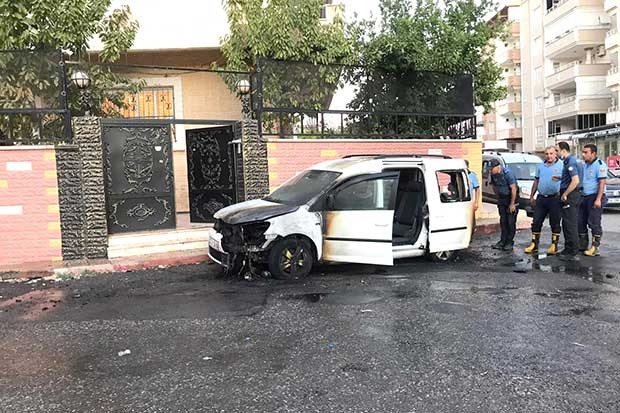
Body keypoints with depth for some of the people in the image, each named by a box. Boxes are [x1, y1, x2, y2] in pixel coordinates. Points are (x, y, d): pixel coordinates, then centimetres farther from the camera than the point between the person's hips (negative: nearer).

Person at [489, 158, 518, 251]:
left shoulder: (507, 173, -22)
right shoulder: (493, 175, -3)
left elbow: (513, 189, -21)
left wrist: (512, 204, -19)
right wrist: (498, 197, 12)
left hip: (511, 198, -6)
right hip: (501, 199, 6)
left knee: (511, 221, -4)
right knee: (503, 221, 6)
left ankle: (510, 242, 3)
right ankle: (503, 241, 13)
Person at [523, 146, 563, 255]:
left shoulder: (561, 165, -2)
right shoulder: (541, 166, 14)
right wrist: (532, 196, 15)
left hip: (554, 198, -5)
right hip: (541, 198, 5)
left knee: (555, 223, 3)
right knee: (536, 222, 5)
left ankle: (554, 246, 11)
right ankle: (534, 246, 10)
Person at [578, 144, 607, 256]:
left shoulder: (600, 165, -10)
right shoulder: (584, 165, 14)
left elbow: (602, 183, -16)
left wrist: (598, 199, -23)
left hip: (594, 197, -8)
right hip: (584, 197, 8)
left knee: (594, 223, -7)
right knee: (580, 222, 10)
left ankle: (595, 247, -2)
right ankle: (582, 245, 20)